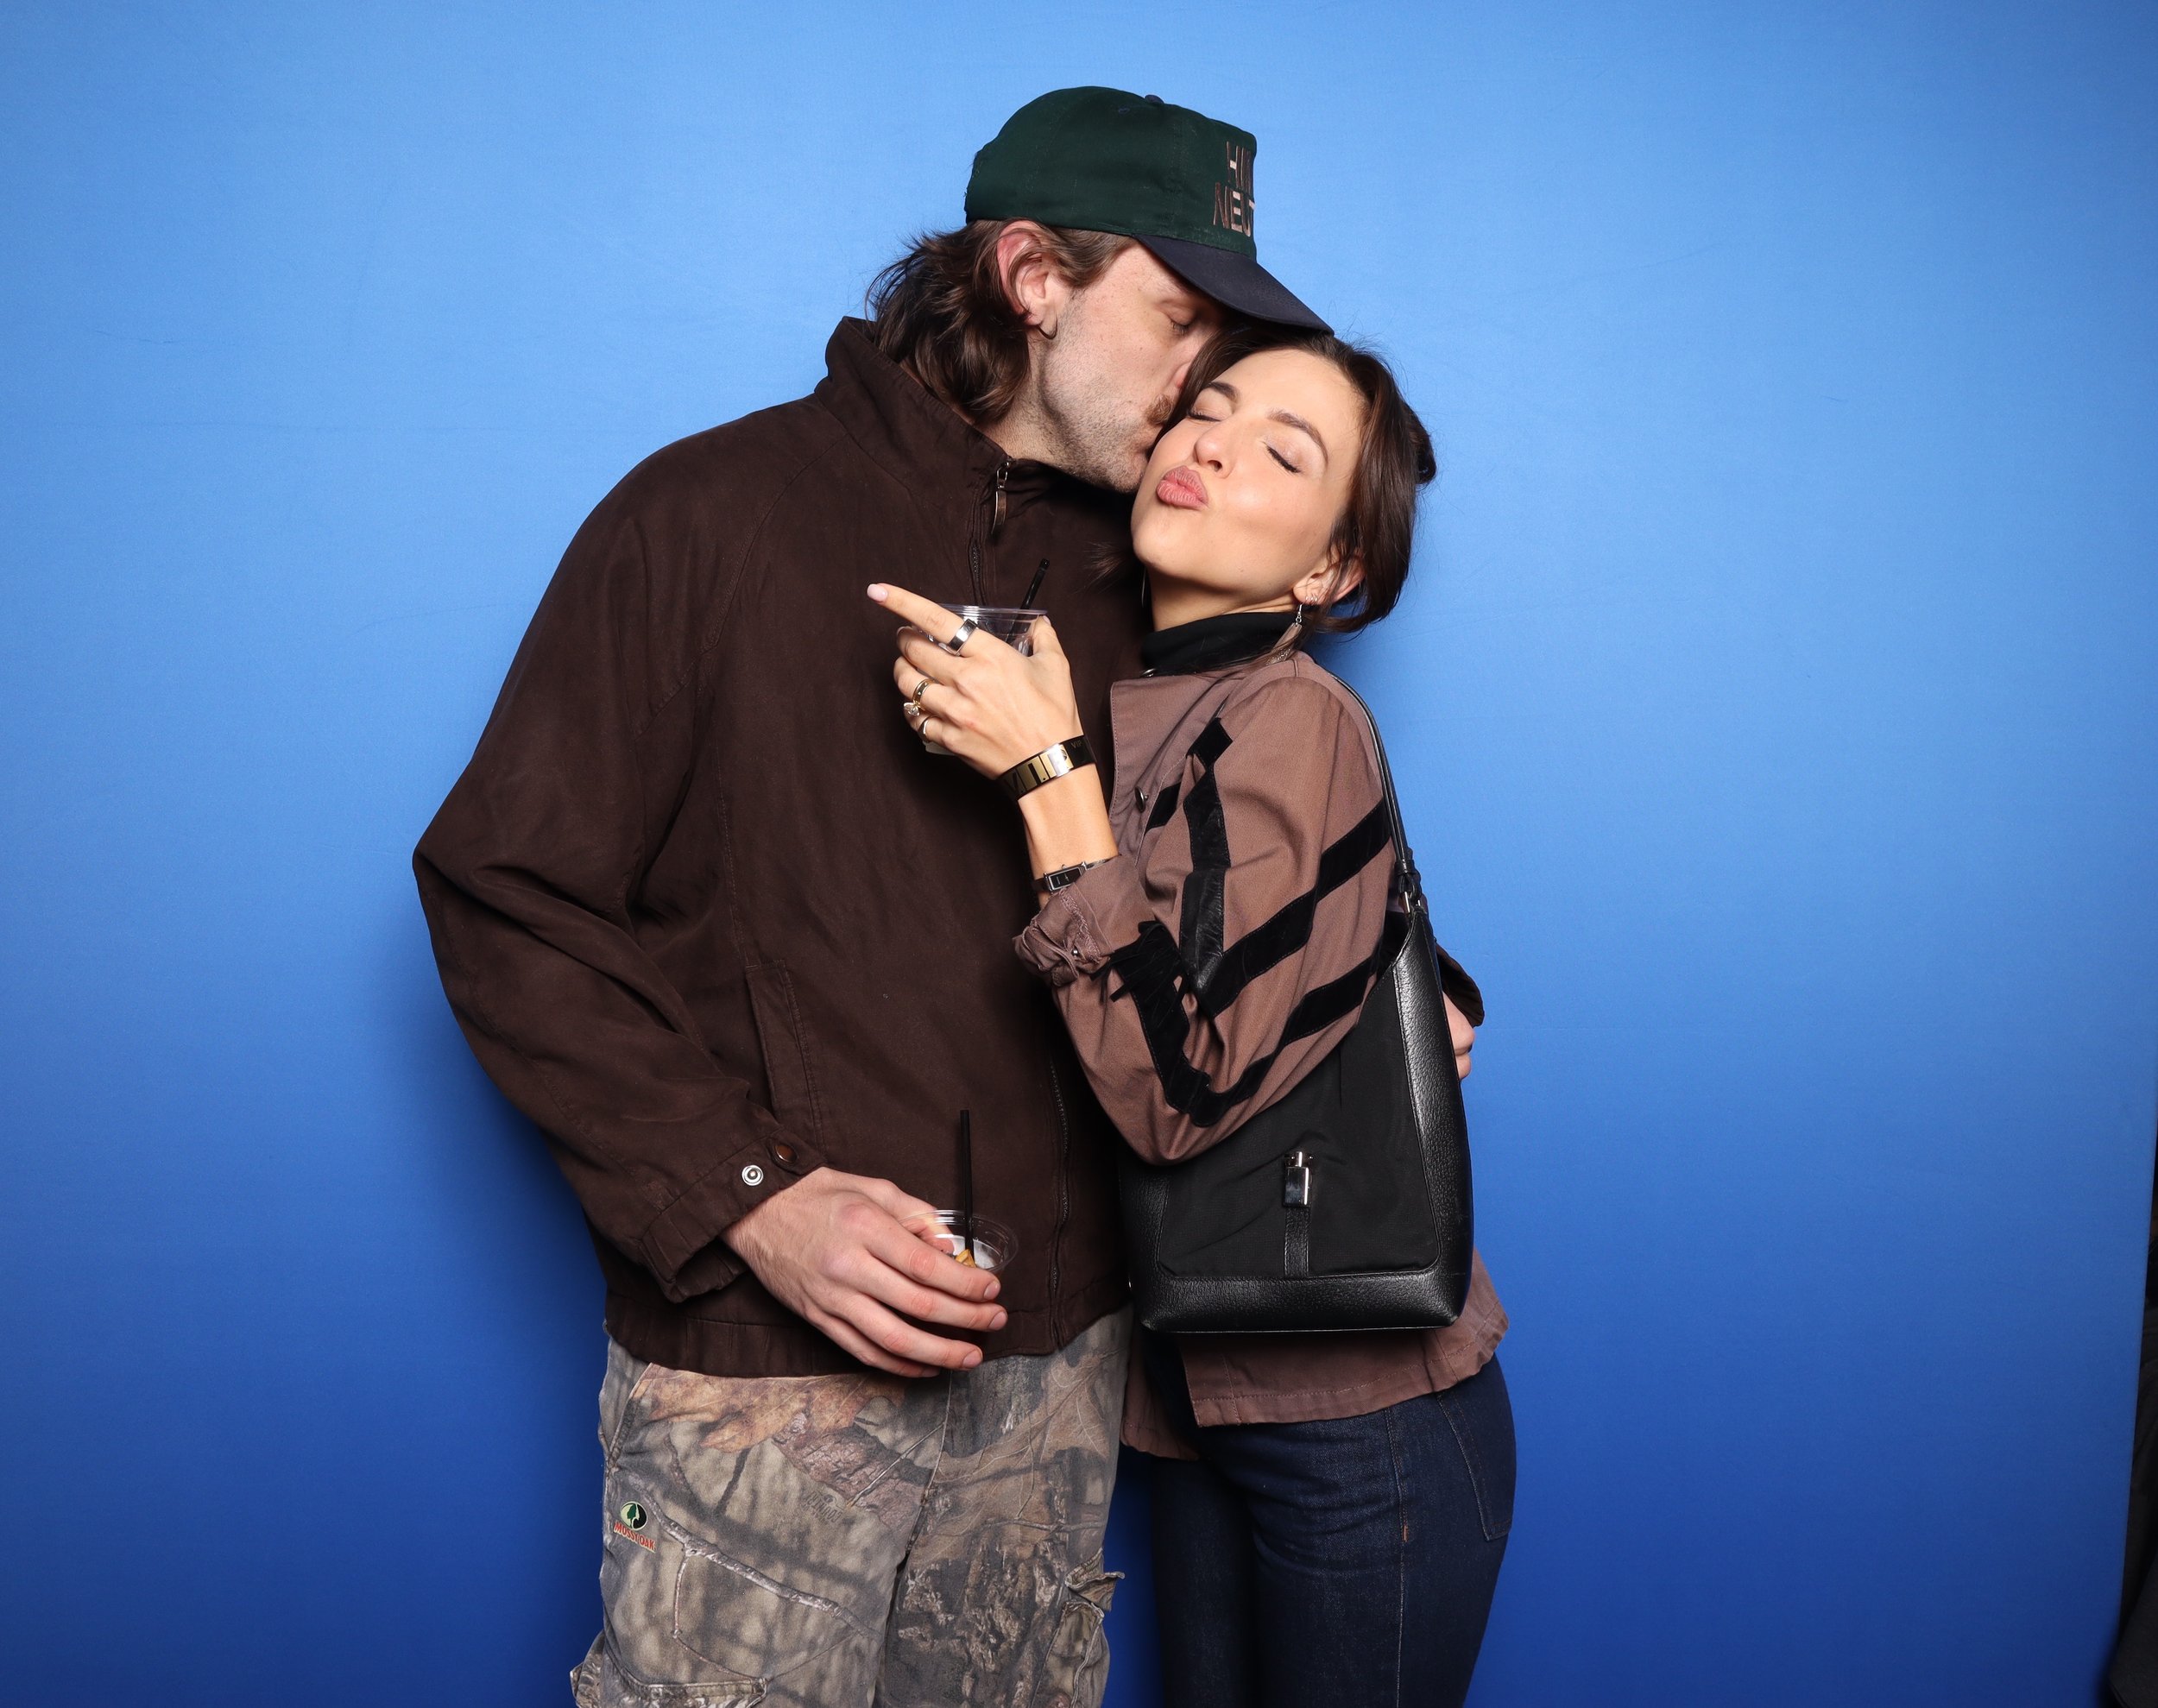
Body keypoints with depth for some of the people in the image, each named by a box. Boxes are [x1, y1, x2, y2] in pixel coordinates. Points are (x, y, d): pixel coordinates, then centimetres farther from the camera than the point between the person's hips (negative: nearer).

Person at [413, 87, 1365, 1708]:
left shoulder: (1136, 575, 9)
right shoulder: (717, 512, -6)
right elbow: (505, 894, -7)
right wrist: (746, 1195, -15)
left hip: (1058, 1360, 5)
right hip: (764, 1375, -4)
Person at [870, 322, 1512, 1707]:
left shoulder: (1291, 718, -19)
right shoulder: (1126, 705, 4)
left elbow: (1184, 1096, -27)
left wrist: (1050, 771, -26)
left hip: (1353, 1411, -7)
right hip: (1201, 1392, 7)